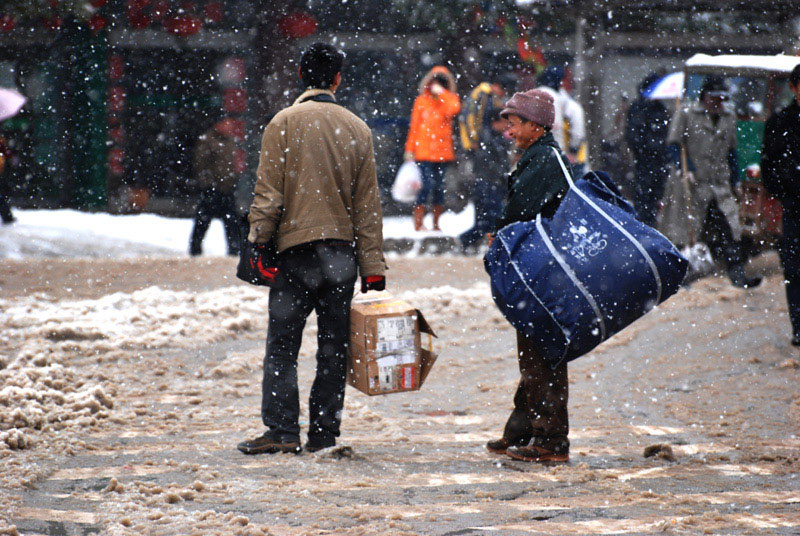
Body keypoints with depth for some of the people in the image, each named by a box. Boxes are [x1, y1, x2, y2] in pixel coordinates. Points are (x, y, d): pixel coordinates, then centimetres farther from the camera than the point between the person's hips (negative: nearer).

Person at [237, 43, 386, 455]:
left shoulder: (284, 123, -4)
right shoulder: (357, 129, 6)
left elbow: (269, 190, -8)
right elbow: (368, 203, 7)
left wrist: (259, 240, -4)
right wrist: (373, 266, 8)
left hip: (297, 249, -3)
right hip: (343, 252, 3)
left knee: (282, 344, 0)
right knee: (333, 348, 7)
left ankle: (282, 431, -7)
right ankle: (324, 433, 8)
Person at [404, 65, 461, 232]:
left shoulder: (450, 99, 9)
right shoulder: (421, 101, 8)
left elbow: (454, 109, -16)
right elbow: (414, 126, 9)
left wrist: (441, 93, -9)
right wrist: (410, 149, 5)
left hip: (443, 150, 2)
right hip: (424, 151, -2)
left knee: (439, 186, 5)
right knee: (428, 183, -13)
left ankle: (436, 224, 13)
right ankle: (418, 223, -9)